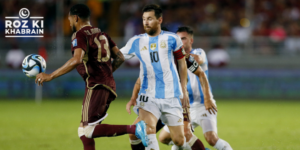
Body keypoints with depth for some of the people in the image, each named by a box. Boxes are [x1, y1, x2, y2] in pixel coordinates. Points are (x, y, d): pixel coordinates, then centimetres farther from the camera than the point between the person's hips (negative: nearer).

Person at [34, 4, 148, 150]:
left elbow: (77, 60, -23)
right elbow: (120, 57, 18)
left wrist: (51, 76, -20)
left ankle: (134, 129, -26)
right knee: (84, 132, 13)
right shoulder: (101, 34, 19)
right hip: (109, 85, 9)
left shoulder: (80, 35, -6)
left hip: (96, 86, -9)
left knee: (87, 130, -13)